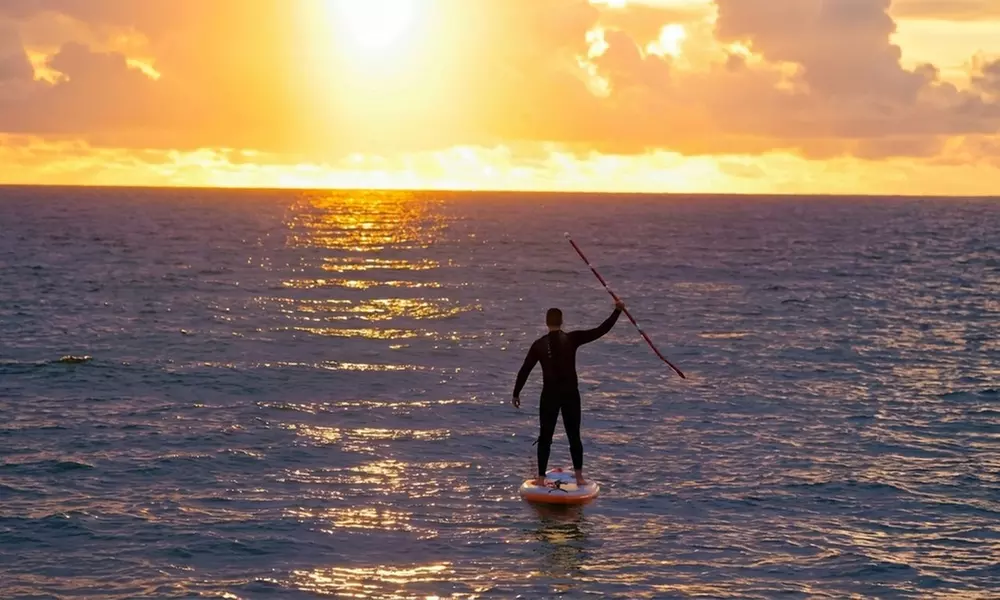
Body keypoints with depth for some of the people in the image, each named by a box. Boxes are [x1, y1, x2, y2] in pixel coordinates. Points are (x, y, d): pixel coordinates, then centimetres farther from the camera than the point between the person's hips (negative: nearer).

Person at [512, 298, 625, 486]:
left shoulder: (539, 345, -3)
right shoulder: (572, 339, -6)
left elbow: (525, 370, -1)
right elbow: (601, 330, -6)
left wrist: (516, 393, 7)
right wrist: (617, 312, 0)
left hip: (549, 395, 0)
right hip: (571, 394, 0)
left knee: (545, 438, 7)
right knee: (574, 436, 9)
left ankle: (541, 478, 6)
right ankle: (579, 476, 6)